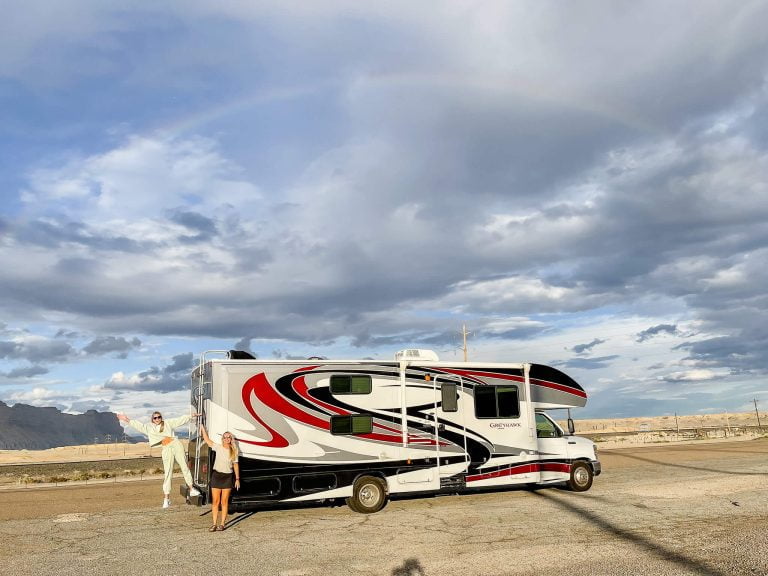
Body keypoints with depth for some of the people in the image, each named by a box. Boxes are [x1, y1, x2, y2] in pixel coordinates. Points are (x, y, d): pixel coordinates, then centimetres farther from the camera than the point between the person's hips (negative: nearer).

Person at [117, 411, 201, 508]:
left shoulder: (168, 423, 12)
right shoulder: (149, 428, 15)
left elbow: (180, 420, 13)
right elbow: (139, 425, 8)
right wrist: (128, 421, 0)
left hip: (176, 444, -1)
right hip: (166, 449, 1)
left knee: (184, 466, 0)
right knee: (168, 473, -2)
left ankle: (191, 489, 10)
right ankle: (166, 498, 2)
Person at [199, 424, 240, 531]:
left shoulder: (234, 451, 3)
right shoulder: (218, 447, 1)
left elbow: (236, 465, 6)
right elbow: (207, 439, 3)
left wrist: (237, 479, 4)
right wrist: (202, 428, 4)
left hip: (228, 477, 0)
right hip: (216, 475, 0)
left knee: (224, 502, 3)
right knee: (215, 501, 3)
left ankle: (222, 524, 9)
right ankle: (214, 524, 9)